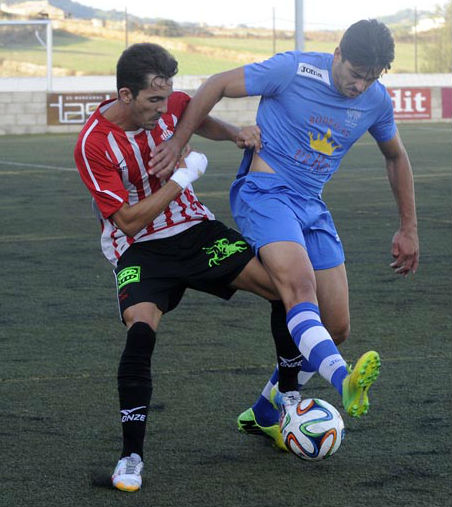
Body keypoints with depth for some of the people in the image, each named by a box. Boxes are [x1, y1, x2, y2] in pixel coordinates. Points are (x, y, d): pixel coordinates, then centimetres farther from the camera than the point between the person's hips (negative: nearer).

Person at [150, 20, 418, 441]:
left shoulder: (377, 101, 3)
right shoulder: (293, 70, -14)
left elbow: (395, 157, 20)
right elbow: (217, 86, -5)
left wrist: (408, 228, 21)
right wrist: (177, 143, -8)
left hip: (313, 208, 7)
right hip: (265, 191, -7)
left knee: (336, 329, 1)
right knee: (300, 287, -32)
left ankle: (264, 414, 17)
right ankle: (345, 383, -55)